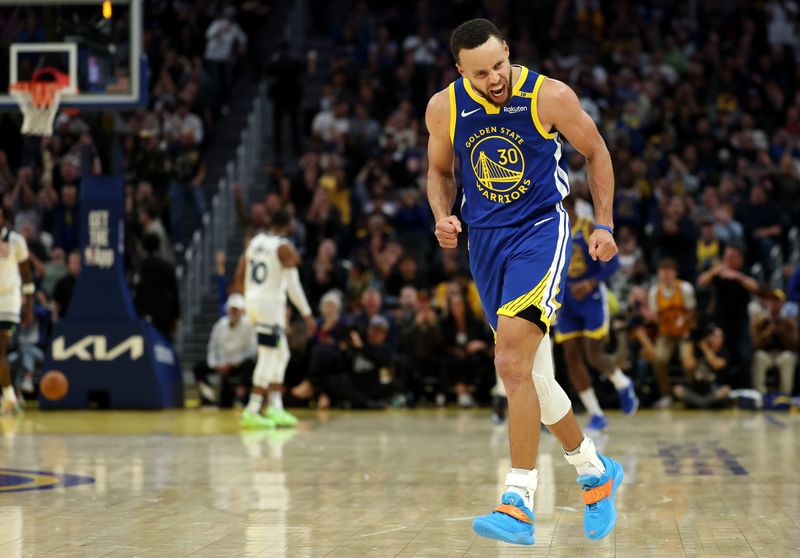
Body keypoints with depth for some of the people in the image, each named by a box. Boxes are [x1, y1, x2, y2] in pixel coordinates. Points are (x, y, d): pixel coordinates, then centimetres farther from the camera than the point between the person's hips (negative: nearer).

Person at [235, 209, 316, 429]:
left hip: (252, 301, 8)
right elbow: (293, 285, -15)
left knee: (281, 354, 17)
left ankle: (275, 407, 14)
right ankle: (251, 411, -10)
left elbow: (239, 276, 14)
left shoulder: (254, 241, 11)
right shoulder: (285, 247, -10)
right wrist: (307, 314, -12)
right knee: (268, 357, -5)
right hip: (271, 303, -8)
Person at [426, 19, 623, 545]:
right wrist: (444, 218, -5)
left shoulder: (550, 97, -13)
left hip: (541, 231, -5)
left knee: (512, 362, -22)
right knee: (531, 374, 12)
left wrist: (605, 225, 0)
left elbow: (596, 151, 3)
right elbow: (440, 170, 14)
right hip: (485, 241, 5)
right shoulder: (444, 108, -4)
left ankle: (519, 504, -22)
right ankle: (596, 471, 34)